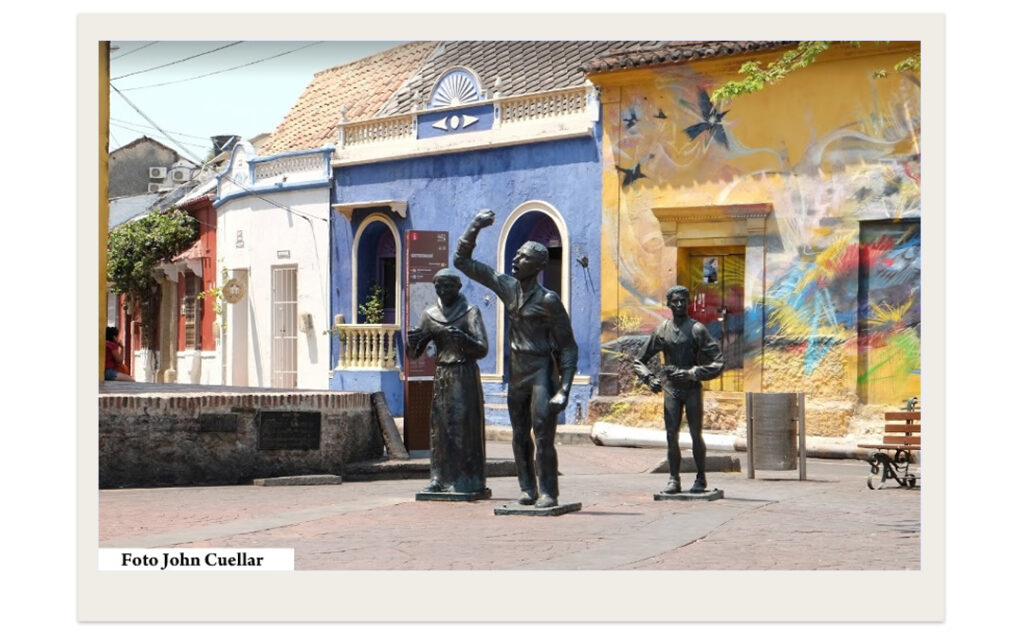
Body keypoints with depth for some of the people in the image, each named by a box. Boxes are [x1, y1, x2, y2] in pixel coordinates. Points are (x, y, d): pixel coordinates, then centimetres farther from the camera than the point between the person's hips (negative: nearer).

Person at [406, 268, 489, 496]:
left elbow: (482, 349, -12)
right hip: (441, 376, 4)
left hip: (465, 376, -4)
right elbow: (414, 354, 10)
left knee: (465, 426, -7)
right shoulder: (429, 315, 9)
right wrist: (411, 342, -13)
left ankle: (470, 481, -6)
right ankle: (440, 478, 4)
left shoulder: (470, 312, -4)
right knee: (440, 426, 1)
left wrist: (463, 338, -30)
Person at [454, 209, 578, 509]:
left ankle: (548, 493, -7)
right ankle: (527, 489, 16)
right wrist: (474, 227, 0)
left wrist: (564, 389, -15)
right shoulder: (507, 287, 6)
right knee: (519, 436, 8)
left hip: (542, 371, -6)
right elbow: (462, 261, 13)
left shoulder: (548, 300, -11)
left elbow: (567, 346, -9)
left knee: (543, 435, -11)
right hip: (516, 371, 7)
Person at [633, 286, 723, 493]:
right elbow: (639, 362, 13)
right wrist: (649, 378, -5)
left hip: (692, 389, -2)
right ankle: (673, 480, 2)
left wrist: (691, 373, -19)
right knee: (671, 435, -3)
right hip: (671, 388, 2)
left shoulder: (697, 329, -5)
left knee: (695, 435, 0)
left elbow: (718, 363, -9)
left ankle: (701, 478, 12)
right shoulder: (662, 331, 5)